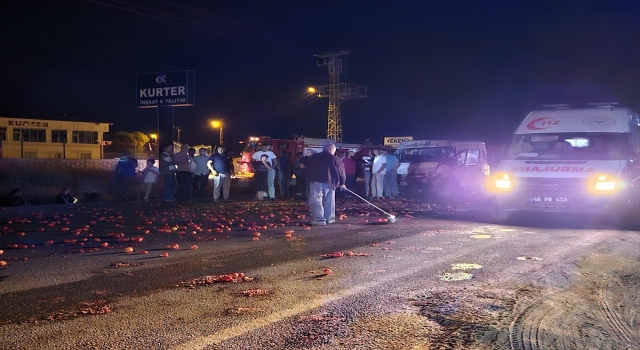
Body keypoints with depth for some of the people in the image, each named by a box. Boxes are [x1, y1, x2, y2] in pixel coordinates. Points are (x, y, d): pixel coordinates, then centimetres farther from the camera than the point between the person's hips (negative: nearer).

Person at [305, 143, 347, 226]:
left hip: (316, 181, -1)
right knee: (329, 201, 15)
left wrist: (310, 178, 33)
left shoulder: (314, 157, 13)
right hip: (330, 182, 1)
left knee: (316, 200, -3)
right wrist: (342, 183, 22)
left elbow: (308, 169, 19)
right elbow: (341, 172, 8)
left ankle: (319, 219, -13)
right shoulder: (336, 160, 6)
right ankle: (329, 218, 21)